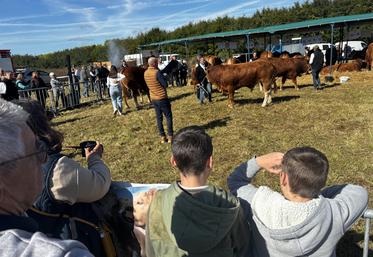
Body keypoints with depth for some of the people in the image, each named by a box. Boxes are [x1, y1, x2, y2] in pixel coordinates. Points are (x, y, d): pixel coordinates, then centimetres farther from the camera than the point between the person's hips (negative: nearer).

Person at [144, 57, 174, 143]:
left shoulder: (145, 73, 4)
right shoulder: (157, 72, -19)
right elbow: (165, 84, -16)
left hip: (153, 98, 7)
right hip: (162, 97, -7)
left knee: (159, 117, 11)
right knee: (168, 117, 5)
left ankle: (162, 137, 14)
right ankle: (170, 136, 6)